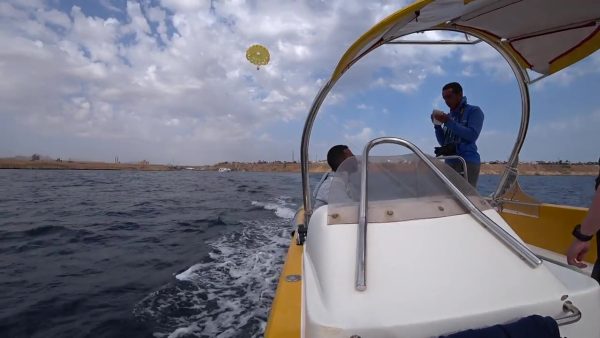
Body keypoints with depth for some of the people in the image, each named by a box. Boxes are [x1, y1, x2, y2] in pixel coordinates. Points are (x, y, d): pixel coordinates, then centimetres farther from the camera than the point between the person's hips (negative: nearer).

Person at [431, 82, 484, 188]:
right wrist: (437, 125, 2)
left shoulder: (474, 111, 4)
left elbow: (472, 135, -12)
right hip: (450, 163, 6)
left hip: (468, 162, -5)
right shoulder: (449, 116, 19)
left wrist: (448, 122, -12)